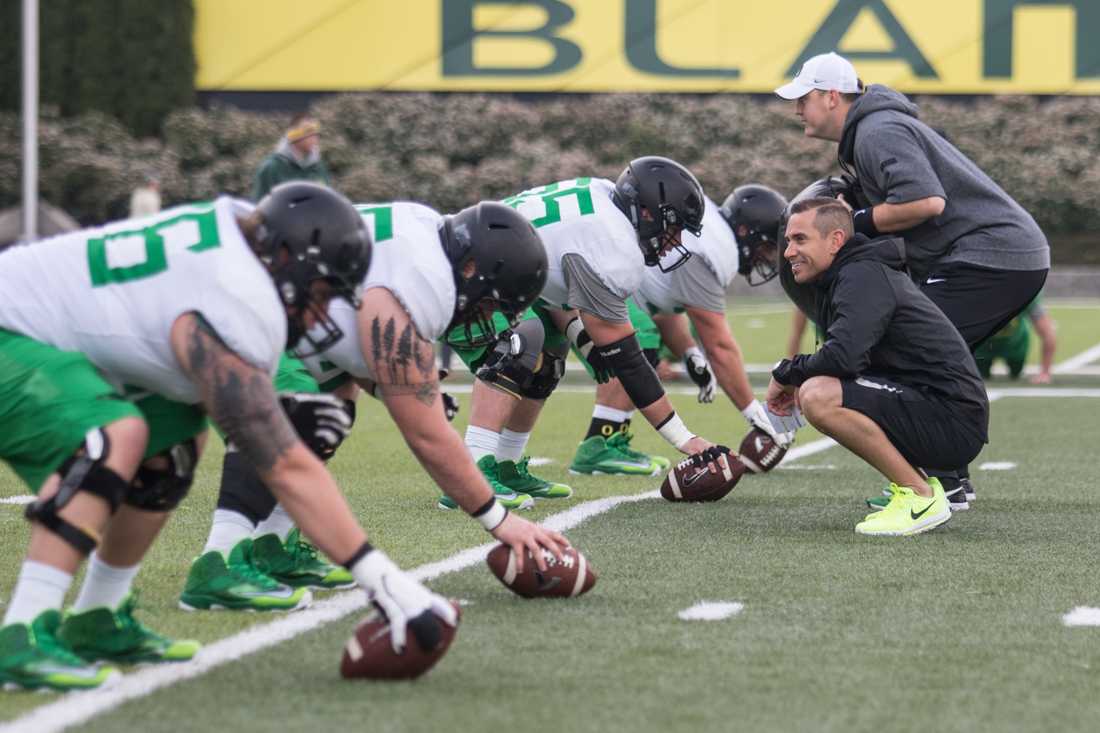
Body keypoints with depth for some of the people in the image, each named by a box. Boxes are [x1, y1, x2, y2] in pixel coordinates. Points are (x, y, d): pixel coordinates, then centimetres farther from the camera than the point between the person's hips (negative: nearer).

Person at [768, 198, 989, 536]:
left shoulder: (862, 276, -13)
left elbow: (841, 357, -27)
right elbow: (849, 359, 24)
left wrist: (785, 374, -8)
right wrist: (798, 380, 4)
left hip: (954, 421, -10)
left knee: (819, 398, -23)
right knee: (816, 392, 19)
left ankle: (921, 497, -14)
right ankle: (917, 480, 13)